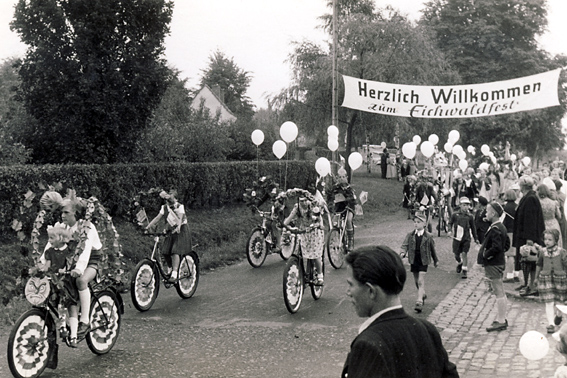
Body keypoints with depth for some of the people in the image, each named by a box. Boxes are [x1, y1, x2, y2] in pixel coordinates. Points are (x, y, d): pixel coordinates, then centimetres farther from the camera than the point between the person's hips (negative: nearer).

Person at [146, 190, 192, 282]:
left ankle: (174, 274, -22)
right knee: (166, 252, -5)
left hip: (181, 230, -5)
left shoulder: (180, 206, -10)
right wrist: (148, 227, -14)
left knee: (175, 251, -20)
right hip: (171, 230, 5)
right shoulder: (164, 207, 5)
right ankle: (172, 268, 20)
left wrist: (178, 227, -43)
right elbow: (157, 218, -3)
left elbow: (180, 218, -24)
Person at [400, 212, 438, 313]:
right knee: (417, 282, 15)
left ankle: (419, 302, -15)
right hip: (413, 261, 4)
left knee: (421, 282, -11)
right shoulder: (410, 235, 2)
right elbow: (405, 245, -5)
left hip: (423, 261, -4)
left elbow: (432, 249, 7)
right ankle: (423, 295, 40)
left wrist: (436, 260, 17)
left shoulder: (428, 236, -4)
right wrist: (402, 253, -26)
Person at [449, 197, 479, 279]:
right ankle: (459, 264, 42)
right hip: (457, 237, 1)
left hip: (466, 239, -1)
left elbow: (473, 227, 9)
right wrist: (450, 230, -8)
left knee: (464, 254, -7)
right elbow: (450, 223, 10)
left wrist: (476, 238, 12)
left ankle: (464, 271, 4)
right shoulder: (455, 214, -3)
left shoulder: (470, 216, -1)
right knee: (456, 255, 9)